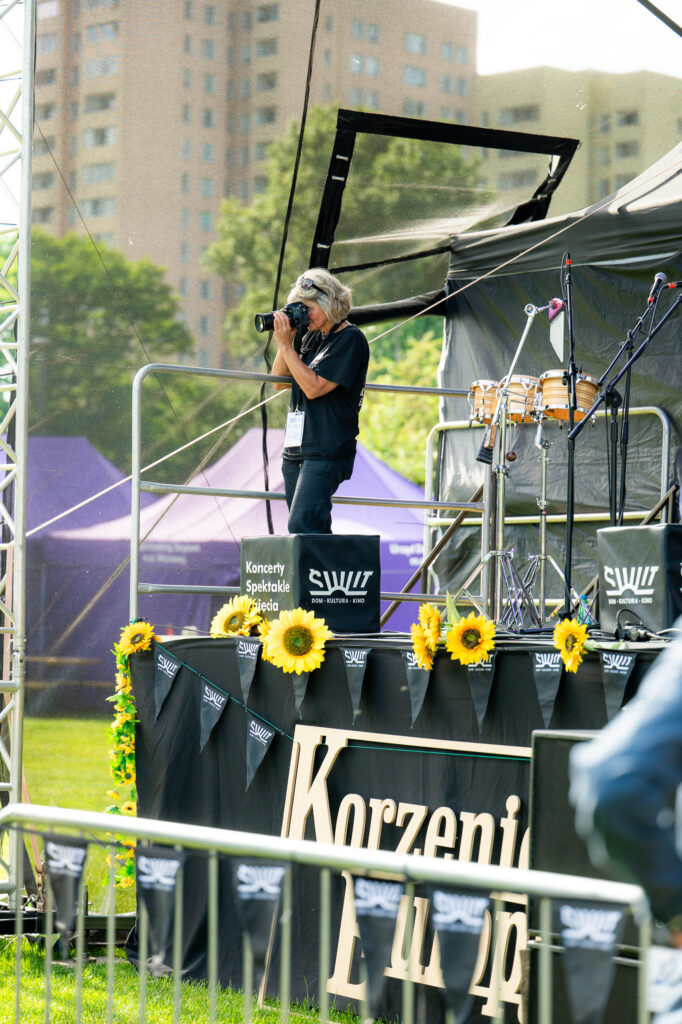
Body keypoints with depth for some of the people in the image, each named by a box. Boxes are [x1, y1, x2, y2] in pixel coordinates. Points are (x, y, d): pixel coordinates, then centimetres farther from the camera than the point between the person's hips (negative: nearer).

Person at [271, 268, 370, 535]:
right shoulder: (311, 337, 15)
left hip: (327, 451, -8)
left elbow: (314, 387, -16)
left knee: (302, 526, -19)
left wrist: (286, 346, -14)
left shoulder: (350, 340, -8)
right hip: (296, 450, 8)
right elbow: (279, 381, 17)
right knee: (315, 532, 6)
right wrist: (284, 340, 4)